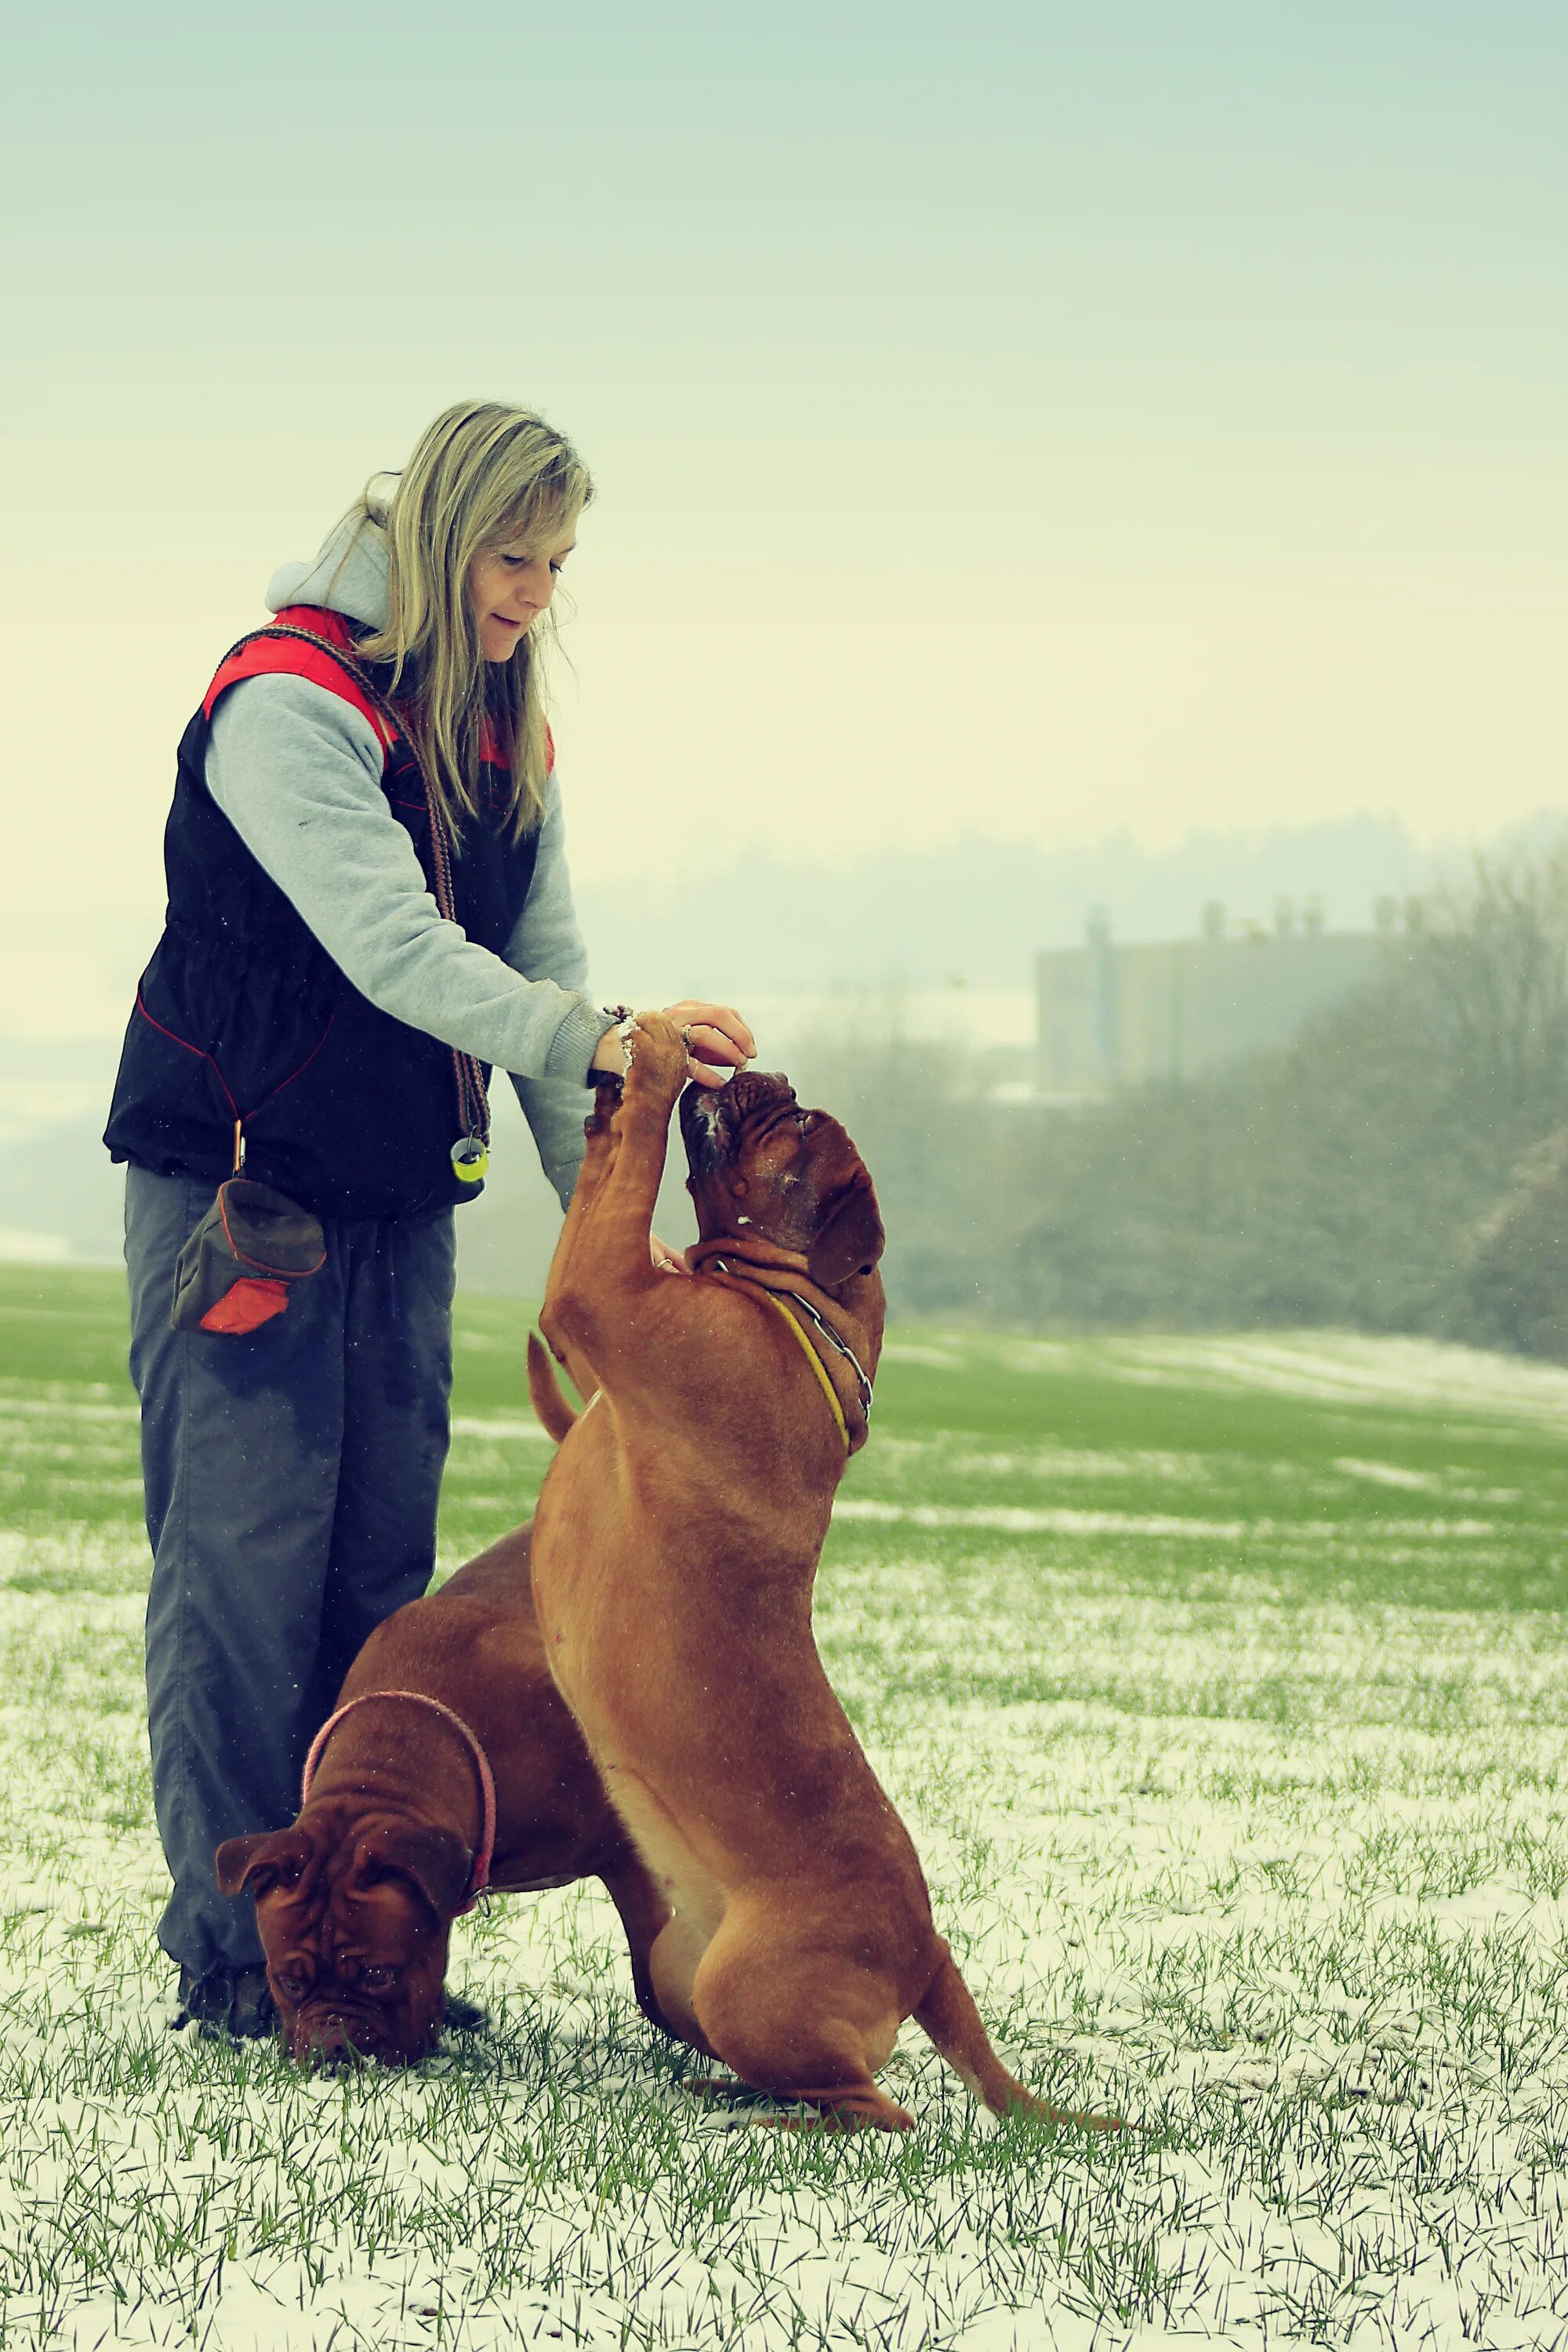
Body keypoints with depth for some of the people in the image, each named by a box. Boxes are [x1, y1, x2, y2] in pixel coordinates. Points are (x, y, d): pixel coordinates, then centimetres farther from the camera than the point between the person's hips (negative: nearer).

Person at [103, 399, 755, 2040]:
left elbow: (543, 968, 4)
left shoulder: (507, 739, 8)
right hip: (234, 1179, -7)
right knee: (245, 1558, -8)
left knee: (382, 1567, 6)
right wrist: (598, 1039, -41)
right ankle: (233, 1957, -5)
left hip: (399, 1198, 7)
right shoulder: (287, 701, -17)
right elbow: (390, 945, -30)